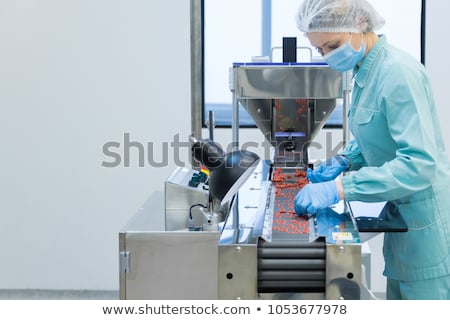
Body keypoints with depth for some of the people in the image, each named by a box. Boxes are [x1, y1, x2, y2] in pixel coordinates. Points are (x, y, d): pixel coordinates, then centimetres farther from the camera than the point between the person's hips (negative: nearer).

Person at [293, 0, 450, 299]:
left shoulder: (399, 72, -22)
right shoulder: (365, 70, 6)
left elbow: (419, 163, -29)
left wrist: (339, 189, -32)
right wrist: (344, 162, 2)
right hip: (403, 212, 9)